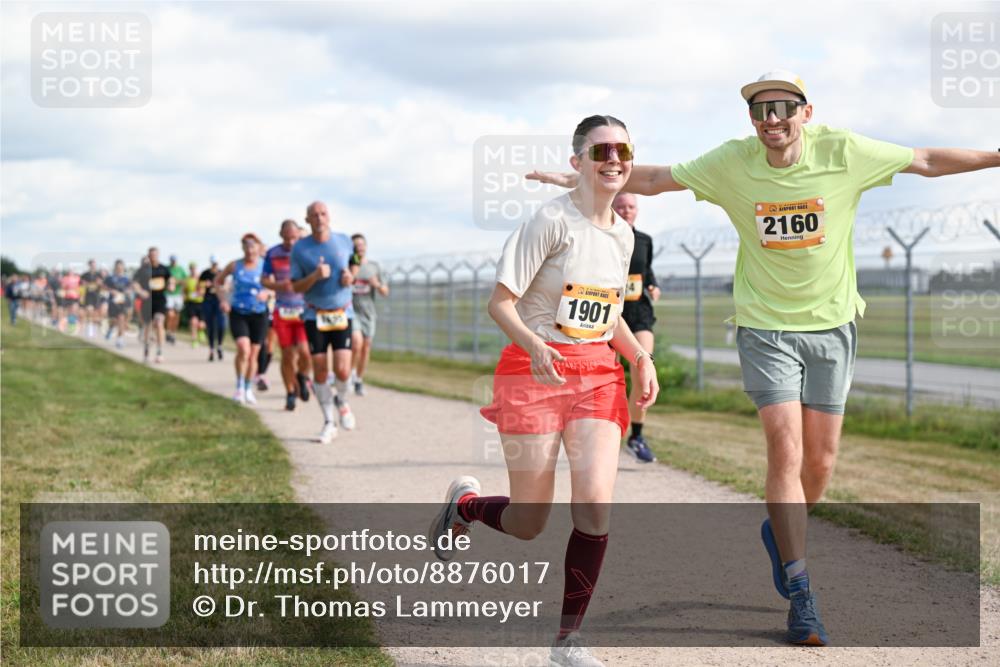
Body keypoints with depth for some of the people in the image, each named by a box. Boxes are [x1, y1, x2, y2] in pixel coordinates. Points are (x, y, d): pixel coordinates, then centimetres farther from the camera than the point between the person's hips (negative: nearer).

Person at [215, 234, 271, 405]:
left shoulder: (265, 266, -2)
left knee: (253, 353, 8)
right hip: (238, 313, -1)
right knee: (243, 349, -20)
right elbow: (218, 281, 13)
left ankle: (249, 390, 26)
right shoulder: (235, 266, 0)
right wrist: (223, 300, 1)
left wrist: (266, 293, -21)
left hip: (259, 314, 1)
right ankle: (240, 386, -5)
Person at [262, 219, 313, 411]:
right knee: (287, 355, 2)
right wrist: (278, 285, -15)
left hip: (305, 309, -1)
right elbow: (264, 280, 6)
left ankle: (303, 377, 16)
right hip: (282, 310, 1)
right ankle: (290, 393, 19)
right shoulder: (272, 254, 1)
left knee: (304, 351, -16)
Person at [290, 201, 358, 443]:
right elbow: (296, 287, -2)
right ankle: (329, 423, 13)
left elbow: (353, 263, 19)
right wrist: (315, 276, -21)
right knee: (320, 372, -2)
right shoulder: (300, 249, -4)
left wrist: (350, 276, -4)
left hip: (342, 314, 0)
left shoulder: (344, 241, 0)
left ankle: (342, 401, 22)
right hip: (315, 316, 0)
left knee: (342, 370, -12)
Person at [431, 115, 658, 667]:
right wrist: (534, 346, -31)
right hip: (533, 371, -5)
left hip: (597, 373, 5)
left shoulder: (623, 234, 9)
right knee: (529, 524, 1)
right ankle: (464, 503, 37)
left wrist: (639, 356, 5)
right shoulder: (552, 221, -12)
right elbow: (499, 302, -13)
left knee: (596, 503, -14)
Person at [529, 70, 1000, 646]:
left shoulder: (844, 154, -9)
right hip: (766, 326, -1)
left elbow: (928, 161, 1)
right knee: (786, 452, -12)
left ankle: (780, 533, 38)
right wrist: (581, 180, 2)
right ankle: (801, 596, -6)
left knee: (821, 460, 6)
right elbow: (653, 180, 5)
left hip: (832, 324, 1)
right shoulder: (733, 164, -7)